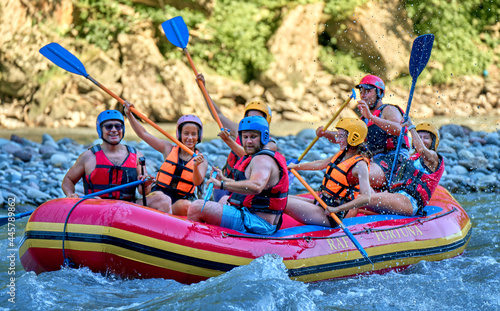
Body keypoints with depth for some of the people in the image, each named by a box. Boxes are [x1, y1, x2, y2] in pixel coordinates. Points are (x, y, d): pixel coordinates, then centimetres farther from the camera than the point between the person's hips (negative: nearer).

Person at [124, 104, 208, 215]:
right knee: (165, 200, -36)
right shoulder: (169, 149, 10)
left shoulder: (201, 161, 4)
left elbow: (197, 182, -14)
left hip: (182, 199, 0)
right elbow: (143, 134, 11)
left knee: (186, 206, -35)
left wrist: (195, 167, -35)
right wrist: (129, 114, 2)